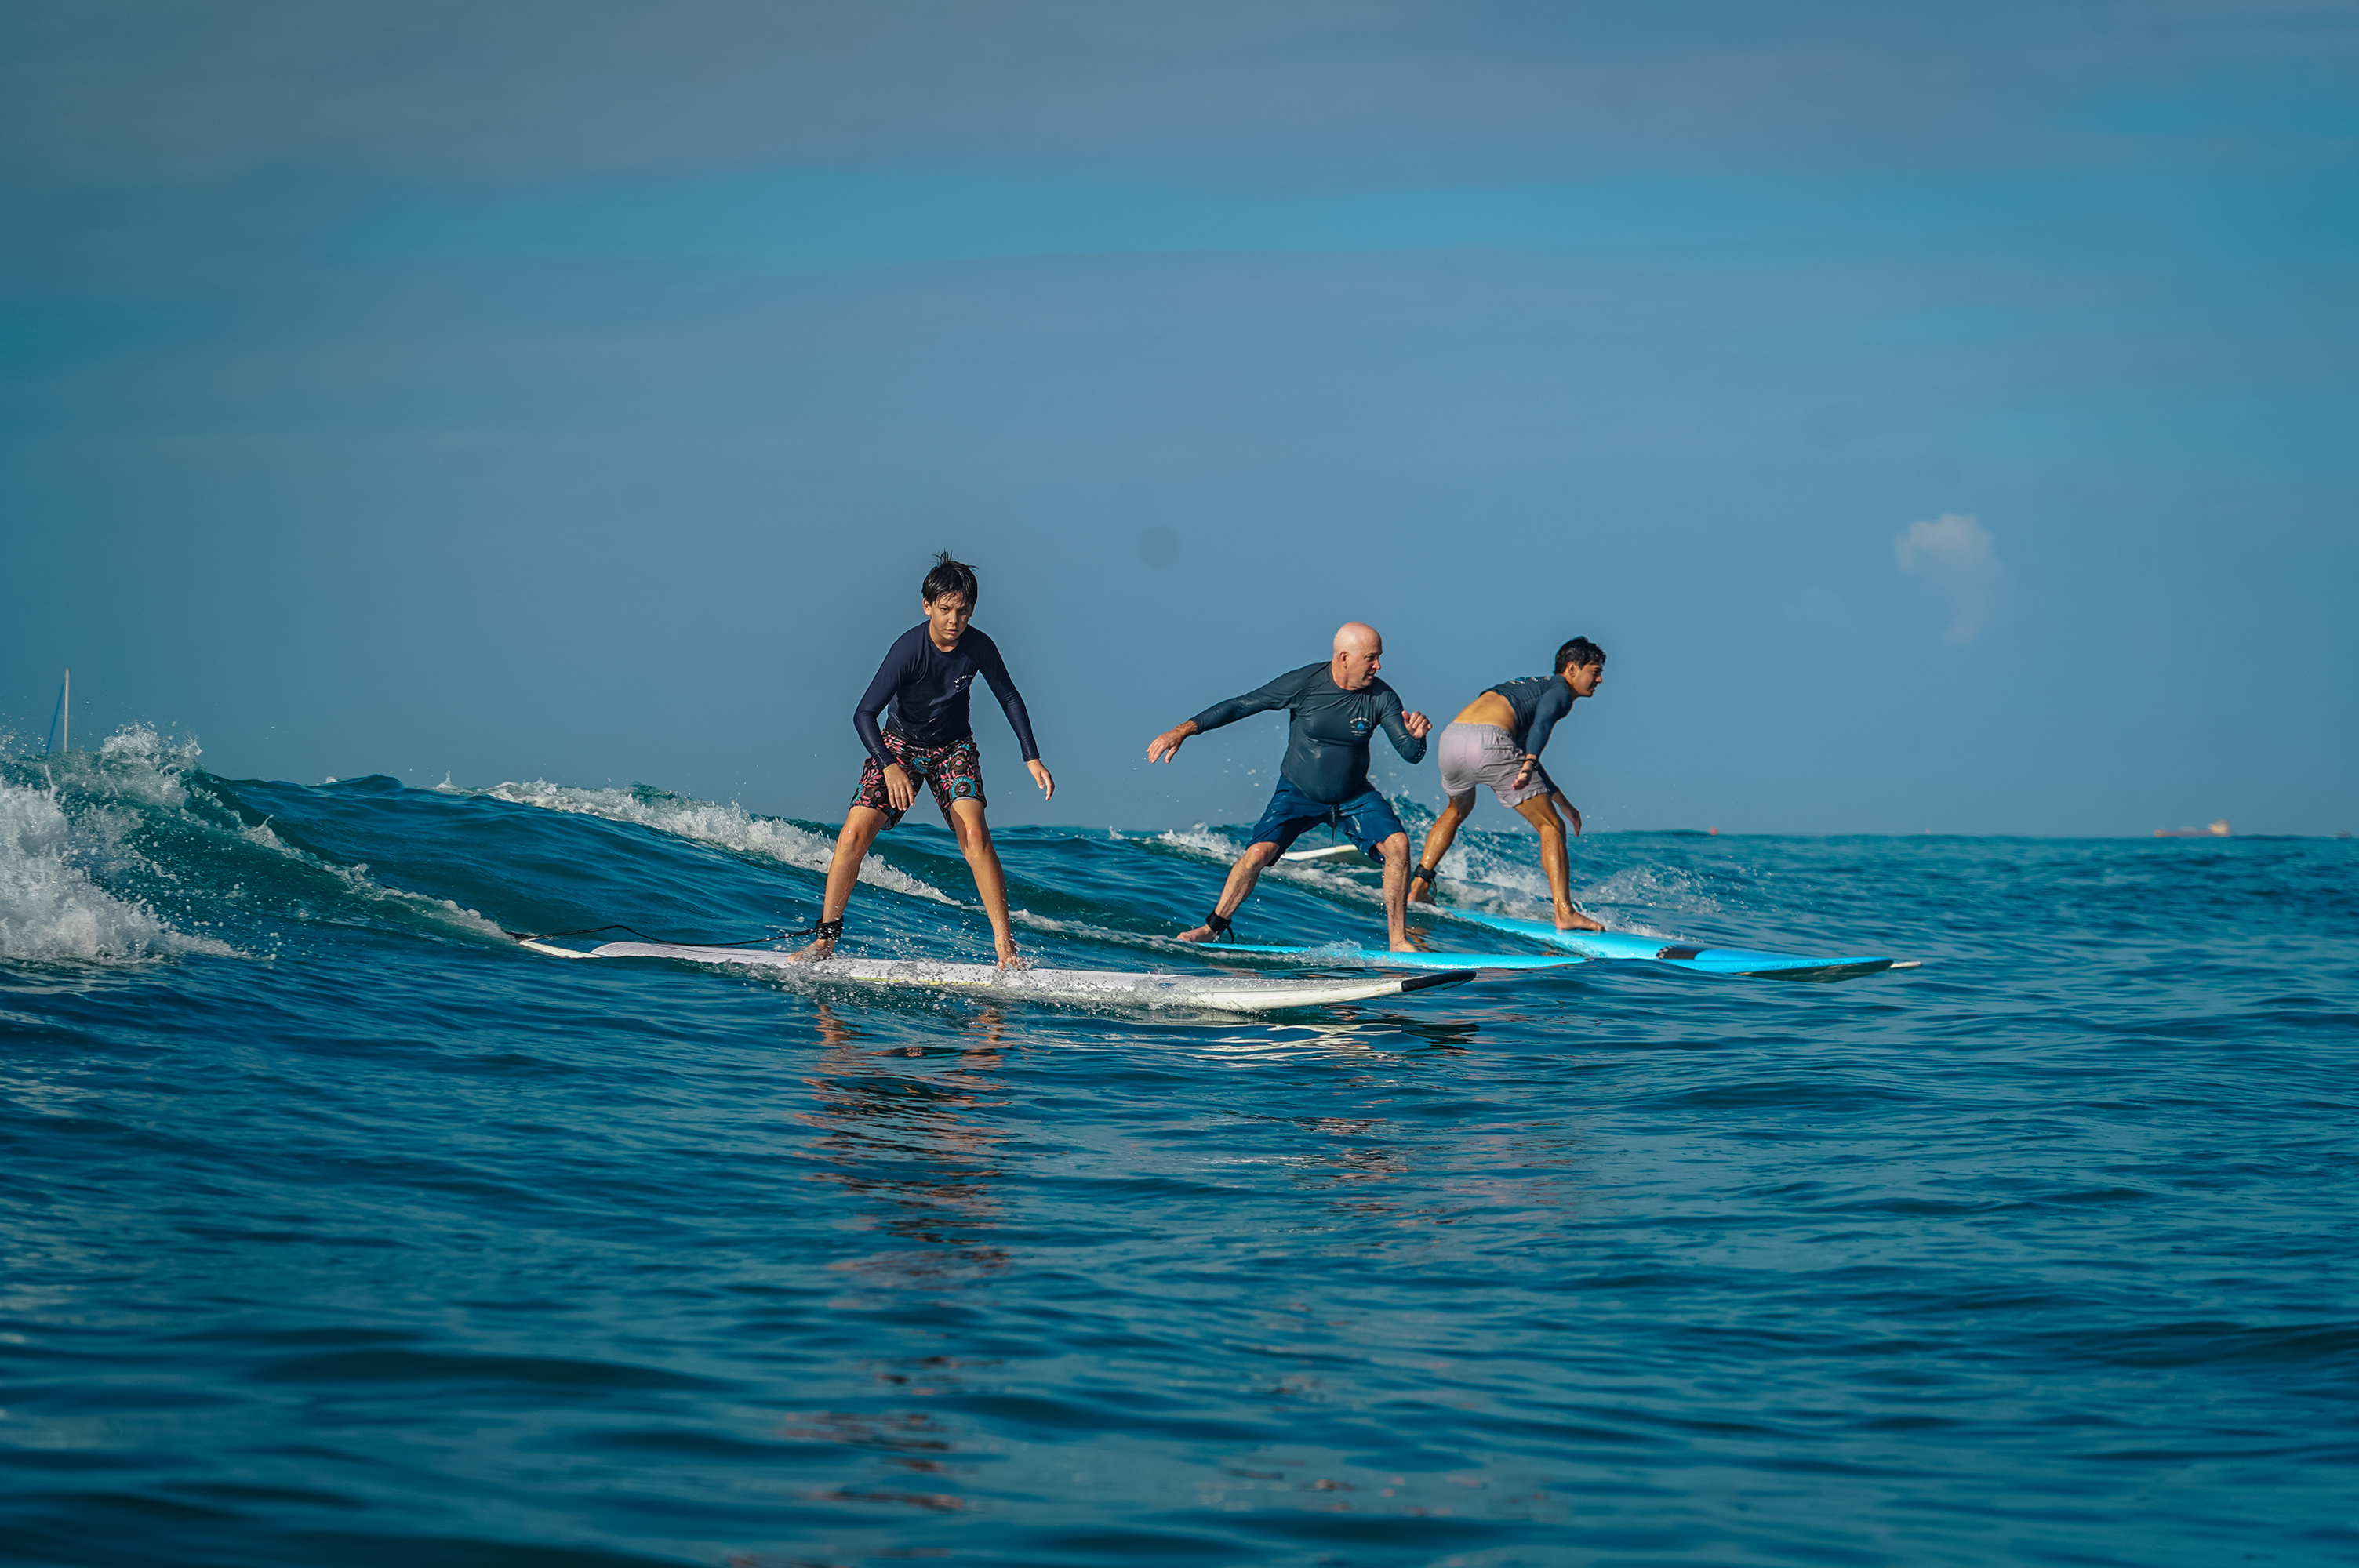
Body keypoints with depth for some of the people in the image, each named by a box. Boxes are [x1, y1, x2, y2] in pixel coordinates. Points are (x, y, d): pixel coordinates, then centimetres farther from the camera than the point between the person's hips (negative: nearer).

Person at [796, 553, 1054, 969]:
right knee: (855, 833, -15)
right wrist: (889, 767, -41)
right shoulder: (908, 649, -26)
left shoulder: (979, 648, -17)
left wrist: (1032, 758, -5)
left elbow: (1009, 697, 0)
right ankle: (826, 937, 0)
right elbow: (864, 714, -26)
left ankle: (1005, 946, -21)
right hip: (900, 746, -1)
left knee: (974, 832, -23)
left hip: (954, 748, 1)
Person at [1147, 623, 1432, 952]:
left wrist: (1416, 737, -39)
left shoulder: (1381, 698, -14)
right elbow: (1239, 706, -13)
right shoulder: (1304, 683, -19)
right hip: (1298, 794, -2)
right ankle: (1213, 927, -1)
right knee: (1259, 852, -21)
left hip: (1354, 797, 2)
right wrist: (1184, 731, -17)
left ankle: (1398, 941, -8)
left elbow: (1411, 754, -14)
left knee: (1397, 844, -19)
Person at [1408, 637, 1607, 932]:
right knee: (1551, 827, -1)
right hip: (1489, 742, -8)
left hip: (1451, 738, 8)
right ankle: (1565, 913, -12)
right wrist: (1528, 766, -23)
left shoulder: (1531, 685, 39)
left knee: (1457, 810, 39)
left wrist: (1564, 804, 49)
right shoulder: (1560, 689, 12)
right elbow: (1543, 720, -12)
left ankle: (1417, 886, 34)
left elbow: (1525, 751, 47)